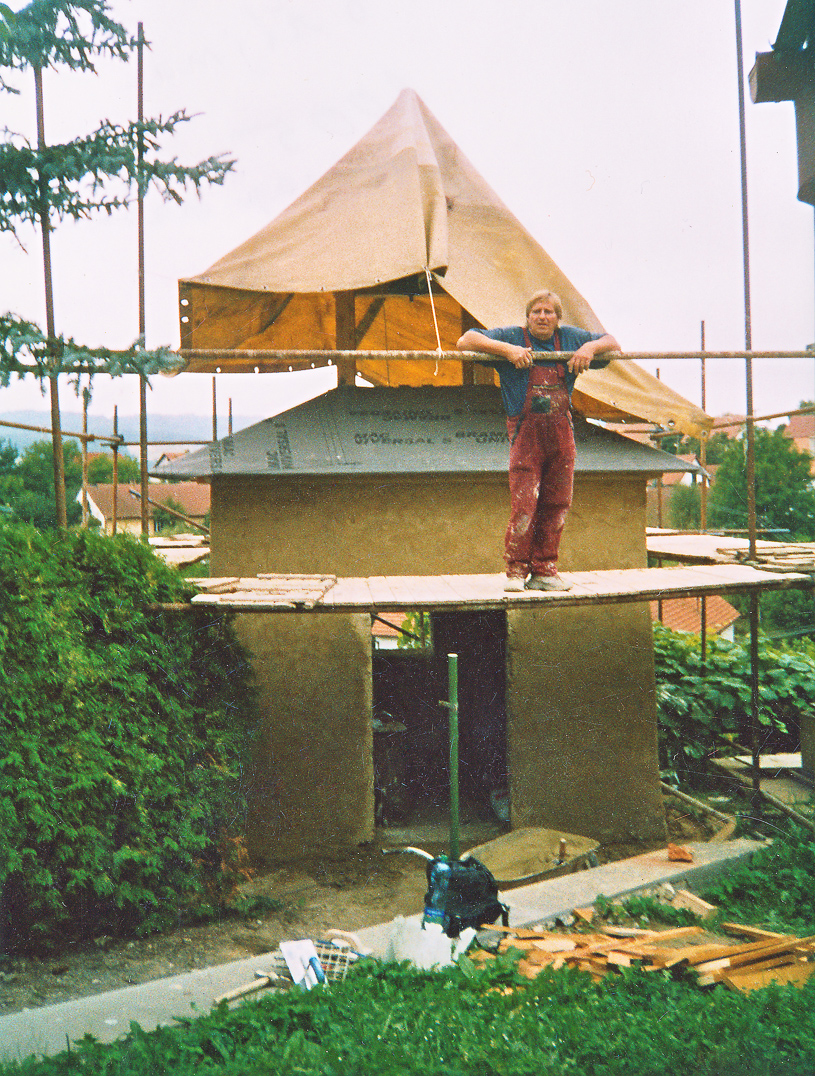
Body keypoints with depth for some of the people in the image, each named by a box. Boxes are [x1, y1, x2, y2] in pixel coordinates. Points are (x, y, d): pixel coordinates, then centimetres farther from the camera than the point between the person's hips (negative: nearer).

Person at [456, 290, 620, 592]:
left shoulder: (569, 338, 11)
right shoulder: (513, 336, 0)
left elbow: (613, 344, 19)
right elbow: (465, 342, -7)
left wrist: (591, 347, -3)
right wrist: (507, 350, -17)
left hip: (561, 431, 4)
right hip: (525, 431, -4)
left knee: (557, 504, 4)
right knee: (523, 505, -11)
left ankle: (544, 571, 13)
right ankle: (516, 570, 1)